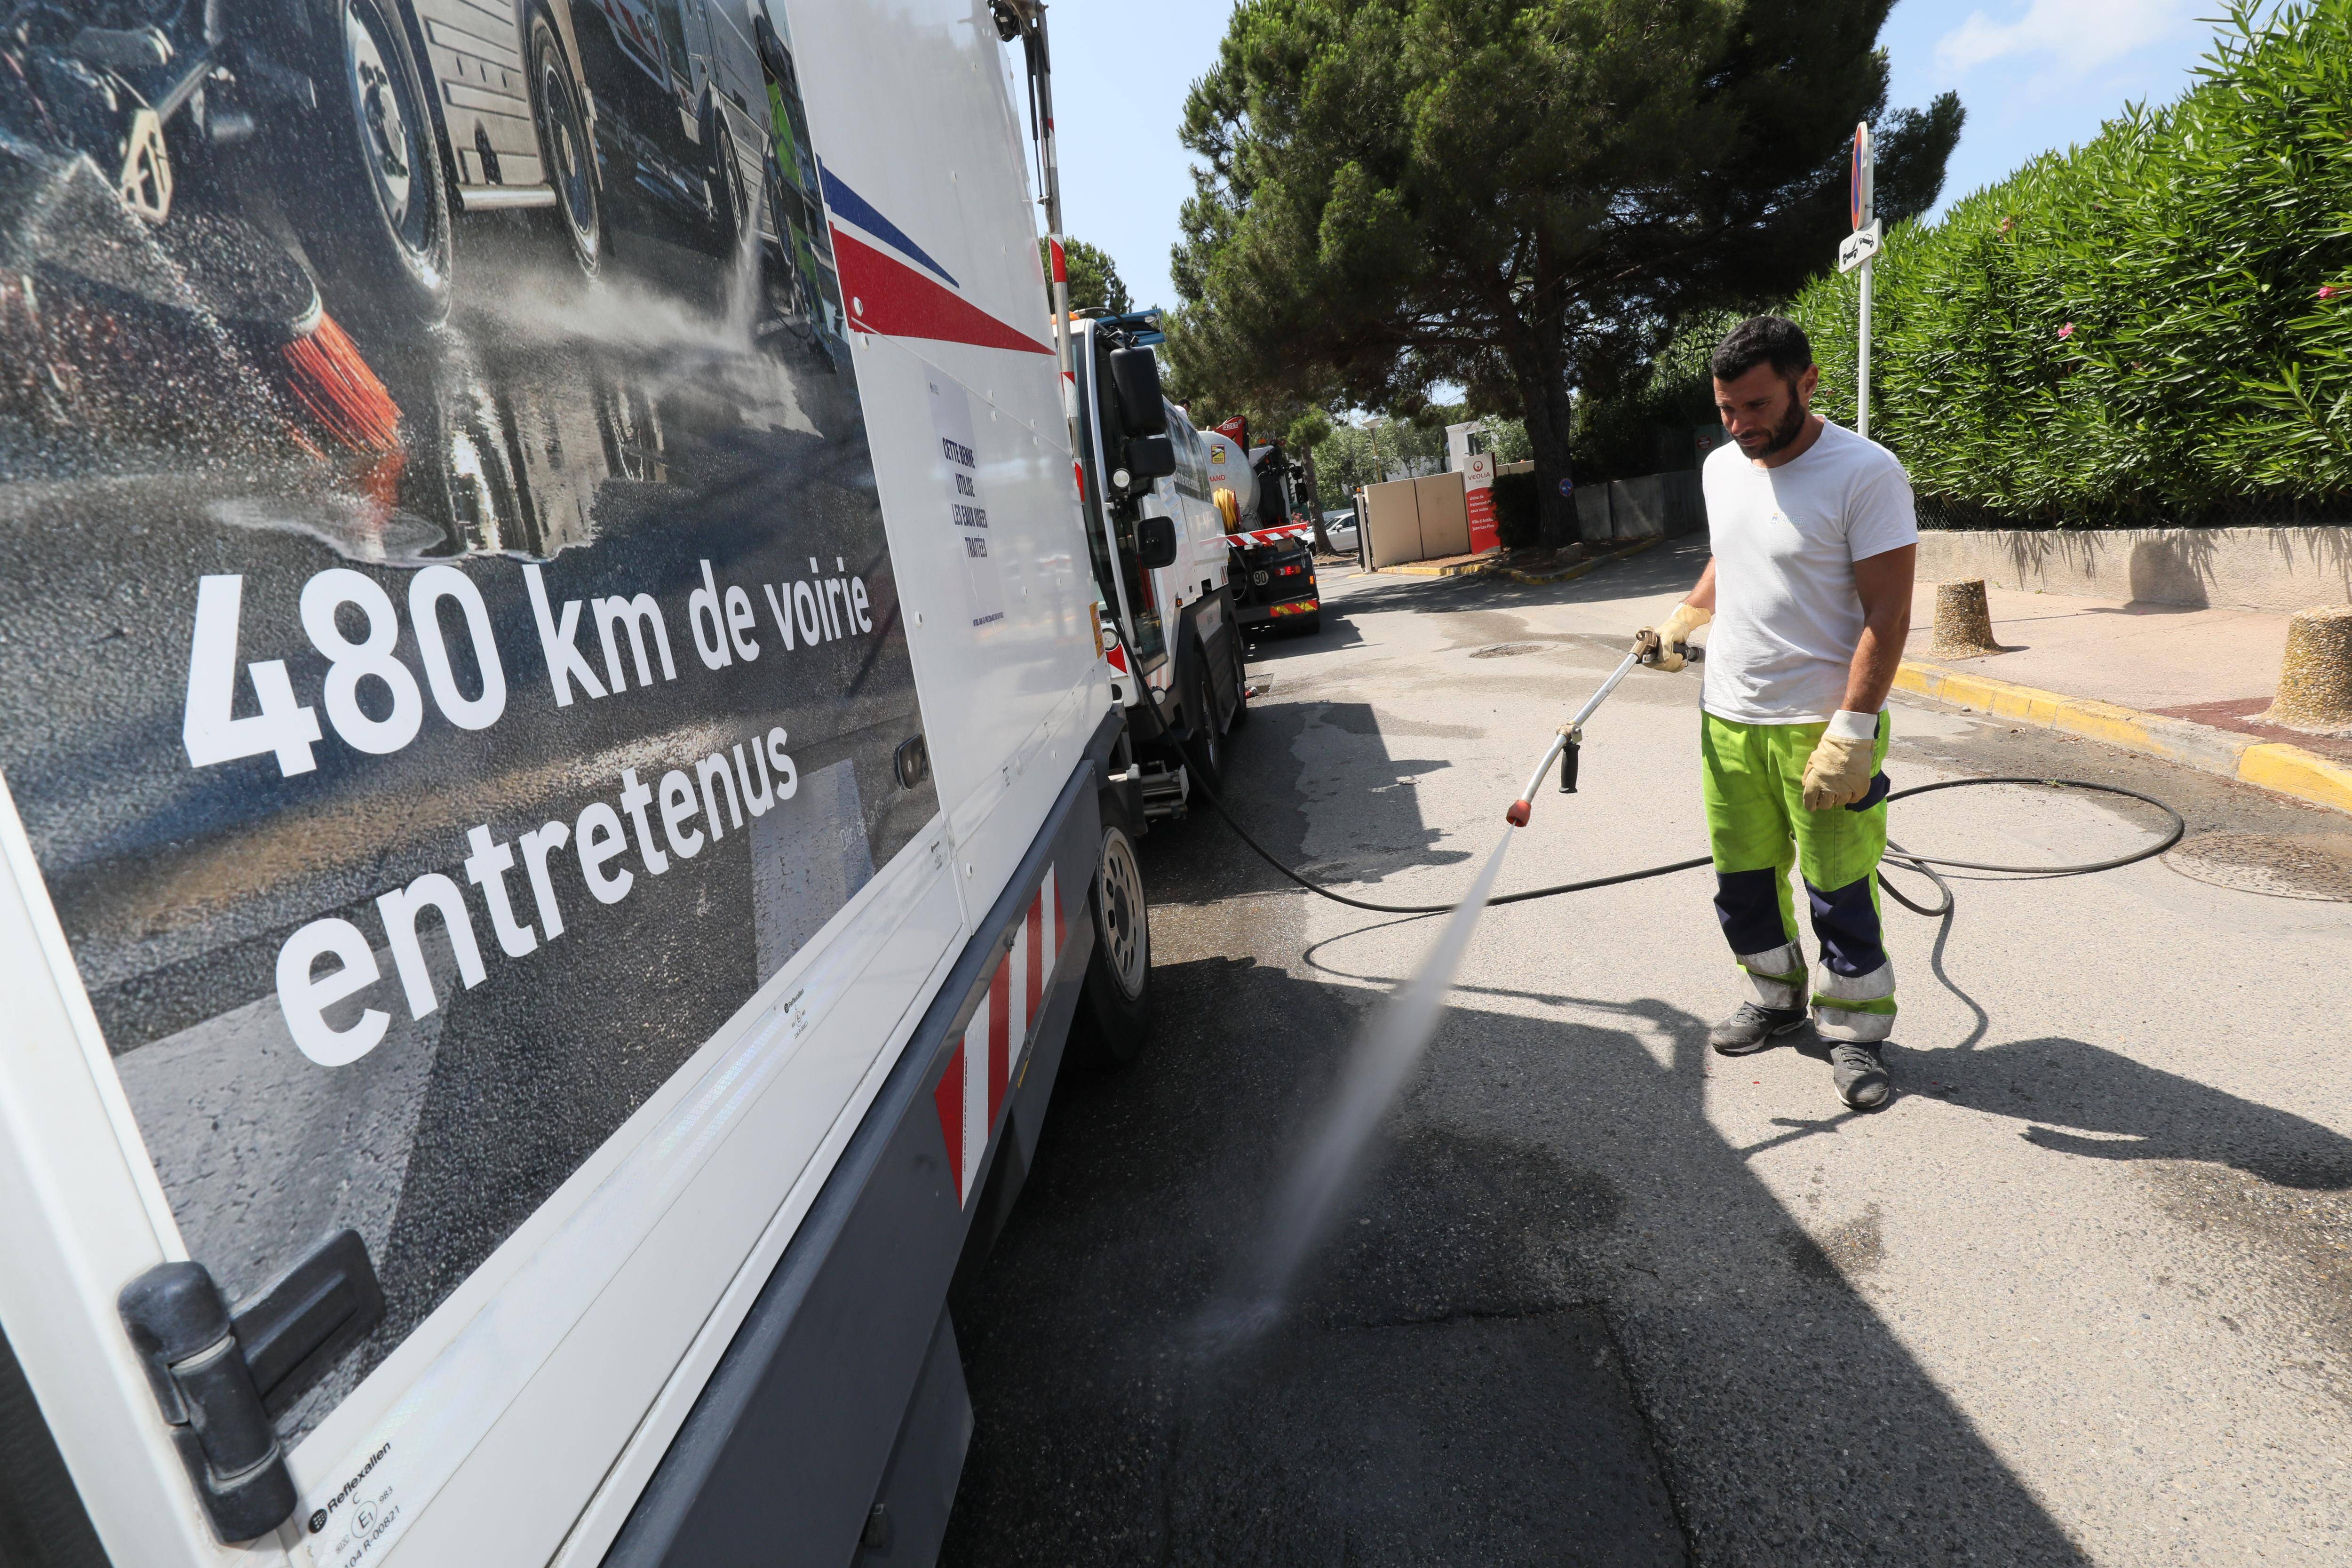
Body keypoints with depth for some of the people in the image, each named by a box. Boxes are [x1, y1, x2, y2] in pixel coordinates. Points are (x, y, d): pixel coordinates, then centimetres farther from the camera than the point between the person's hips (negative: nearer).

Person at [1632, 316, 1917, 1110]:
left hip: (1822, 724, -6)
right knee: (1743, 880, 16)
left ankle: (1855, 1030, 23)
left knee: (1840, 891, 5)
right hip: (1727, 718, 6)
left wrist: (1851, 733, -21)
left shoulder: (1866, 473, -14)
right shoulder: (1721, 468, 7)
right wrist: (1684, 616, 8)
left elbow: (1888, 613, -16)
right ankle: (1776, 999, 36)